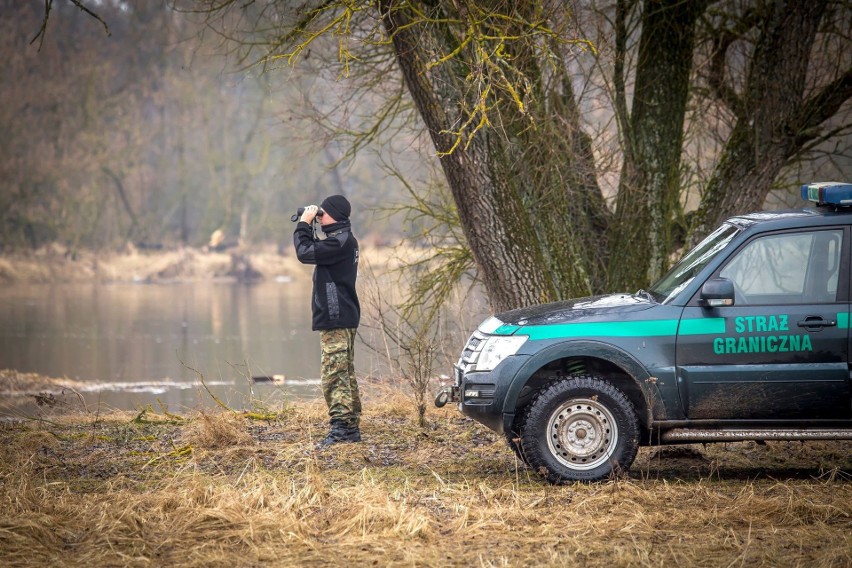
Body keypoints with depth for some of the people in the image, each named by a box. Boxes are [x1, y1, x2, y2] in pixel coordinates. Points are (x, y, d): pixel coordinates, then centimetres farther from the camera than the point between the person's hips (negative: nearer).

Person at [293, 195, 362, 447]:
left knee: (334, 374, -14)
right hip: (344, 317, 11)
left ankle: (340, 428, -18)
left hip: (335, 319, -11)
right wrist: (306, 227, 15)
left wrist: (303, 225, -8)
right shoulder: (344, 239, 16)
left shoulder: (339, 241, -17)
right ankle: (351, 427, 18)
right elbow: (315, 252, 25)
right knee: (345, 374, 14)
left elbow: (305, 253, -20)